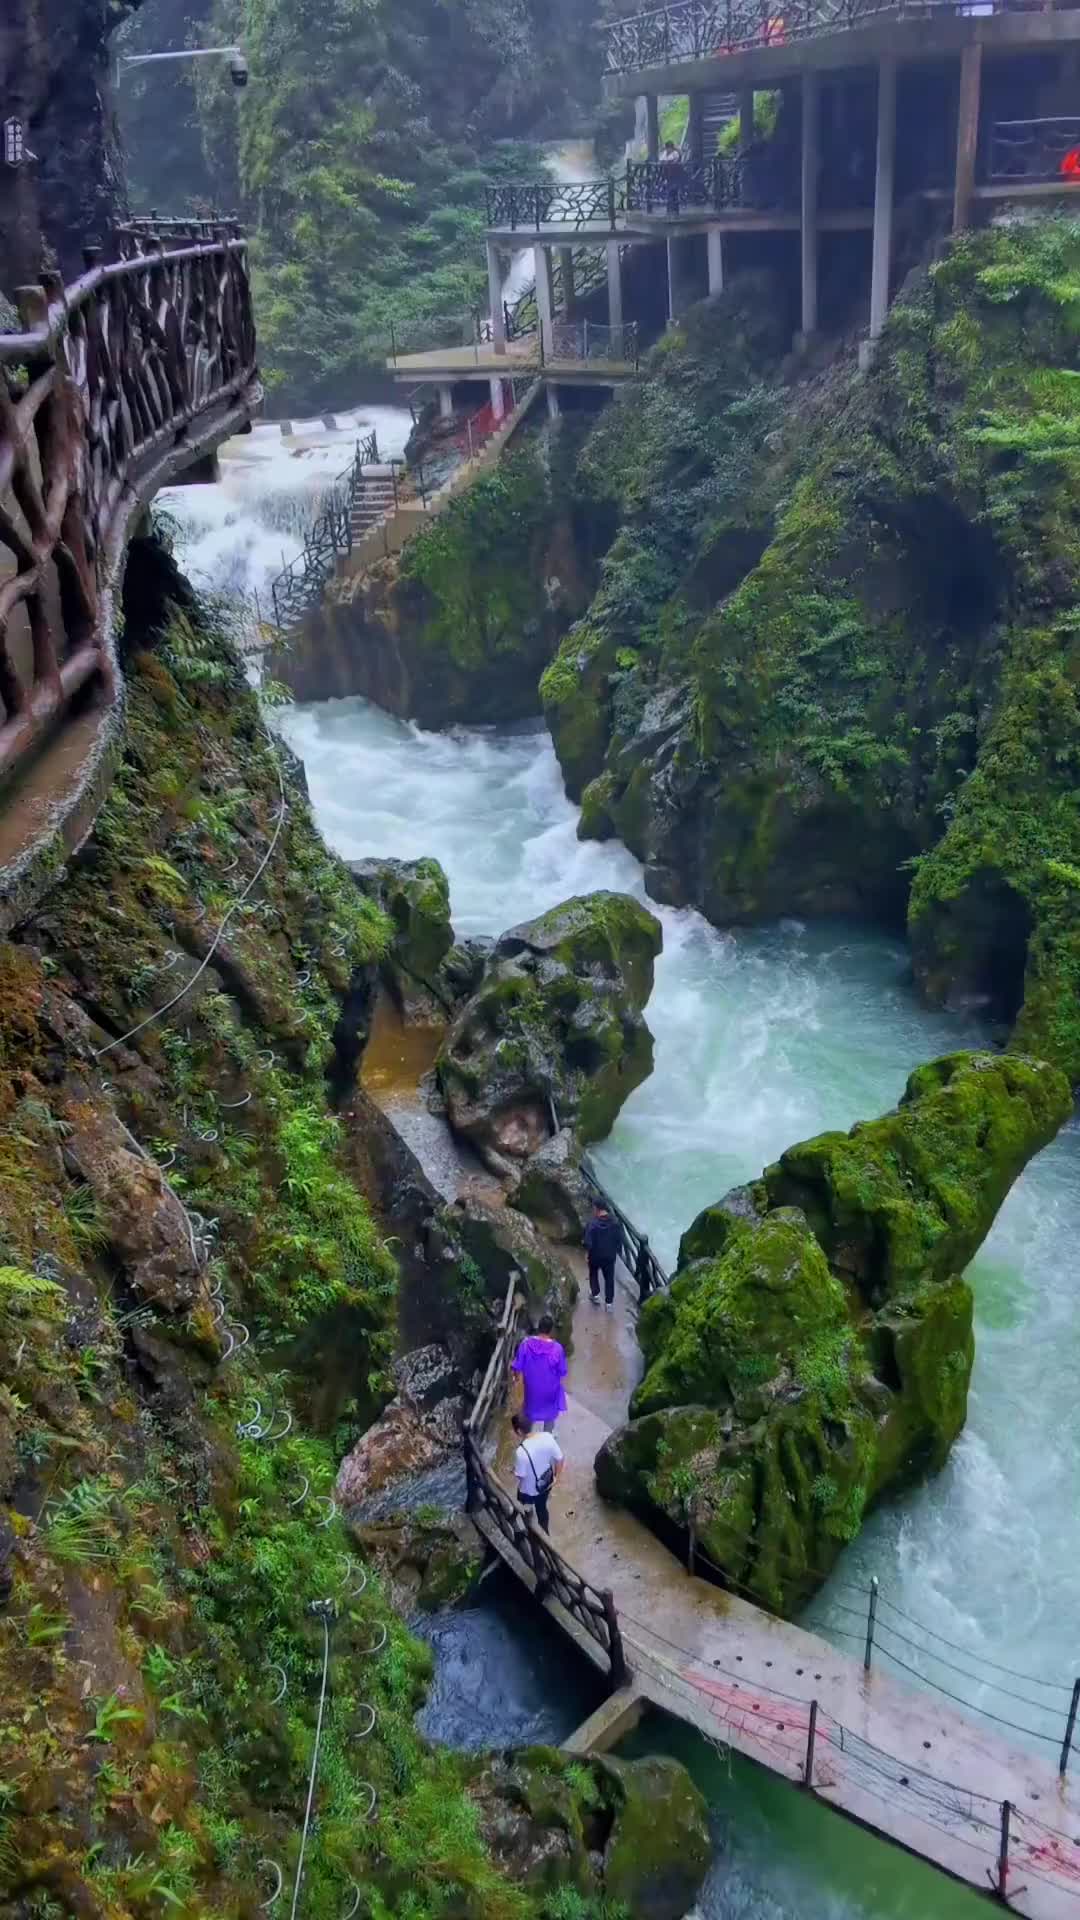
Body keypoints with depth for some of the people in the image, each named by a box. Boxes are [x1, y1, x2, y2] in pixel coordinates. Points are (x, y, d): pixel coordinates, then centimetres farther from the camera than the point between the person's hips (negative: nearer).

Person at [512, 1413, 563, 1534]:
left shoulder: (522, 1452, -38)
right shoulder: (548, 1437, -23)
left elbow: (519, 1476, -23)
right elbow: (559, 1459, -10)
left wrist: (513, 1471, -1)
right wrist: (556, 1477, 5)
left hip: (529, 1490, -4)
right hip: (546, 1484, 4)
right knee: (542, 1508, 32)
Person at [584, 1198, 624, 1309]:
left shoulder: (592, 1224, -26)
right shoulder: (615, 1222, -15)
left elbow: (588, 1242, -24)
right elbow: (619, 1238, -5)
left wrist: (588, 1250, -3)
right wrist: (618, 1250, 10)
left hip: (595, 1255, -2)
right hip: (610, 1255, 2)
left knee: (593, 1273, 27)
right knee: (609, 1277, 17)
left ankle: (595, 1294, 32)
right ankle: (609, 1302, 24)